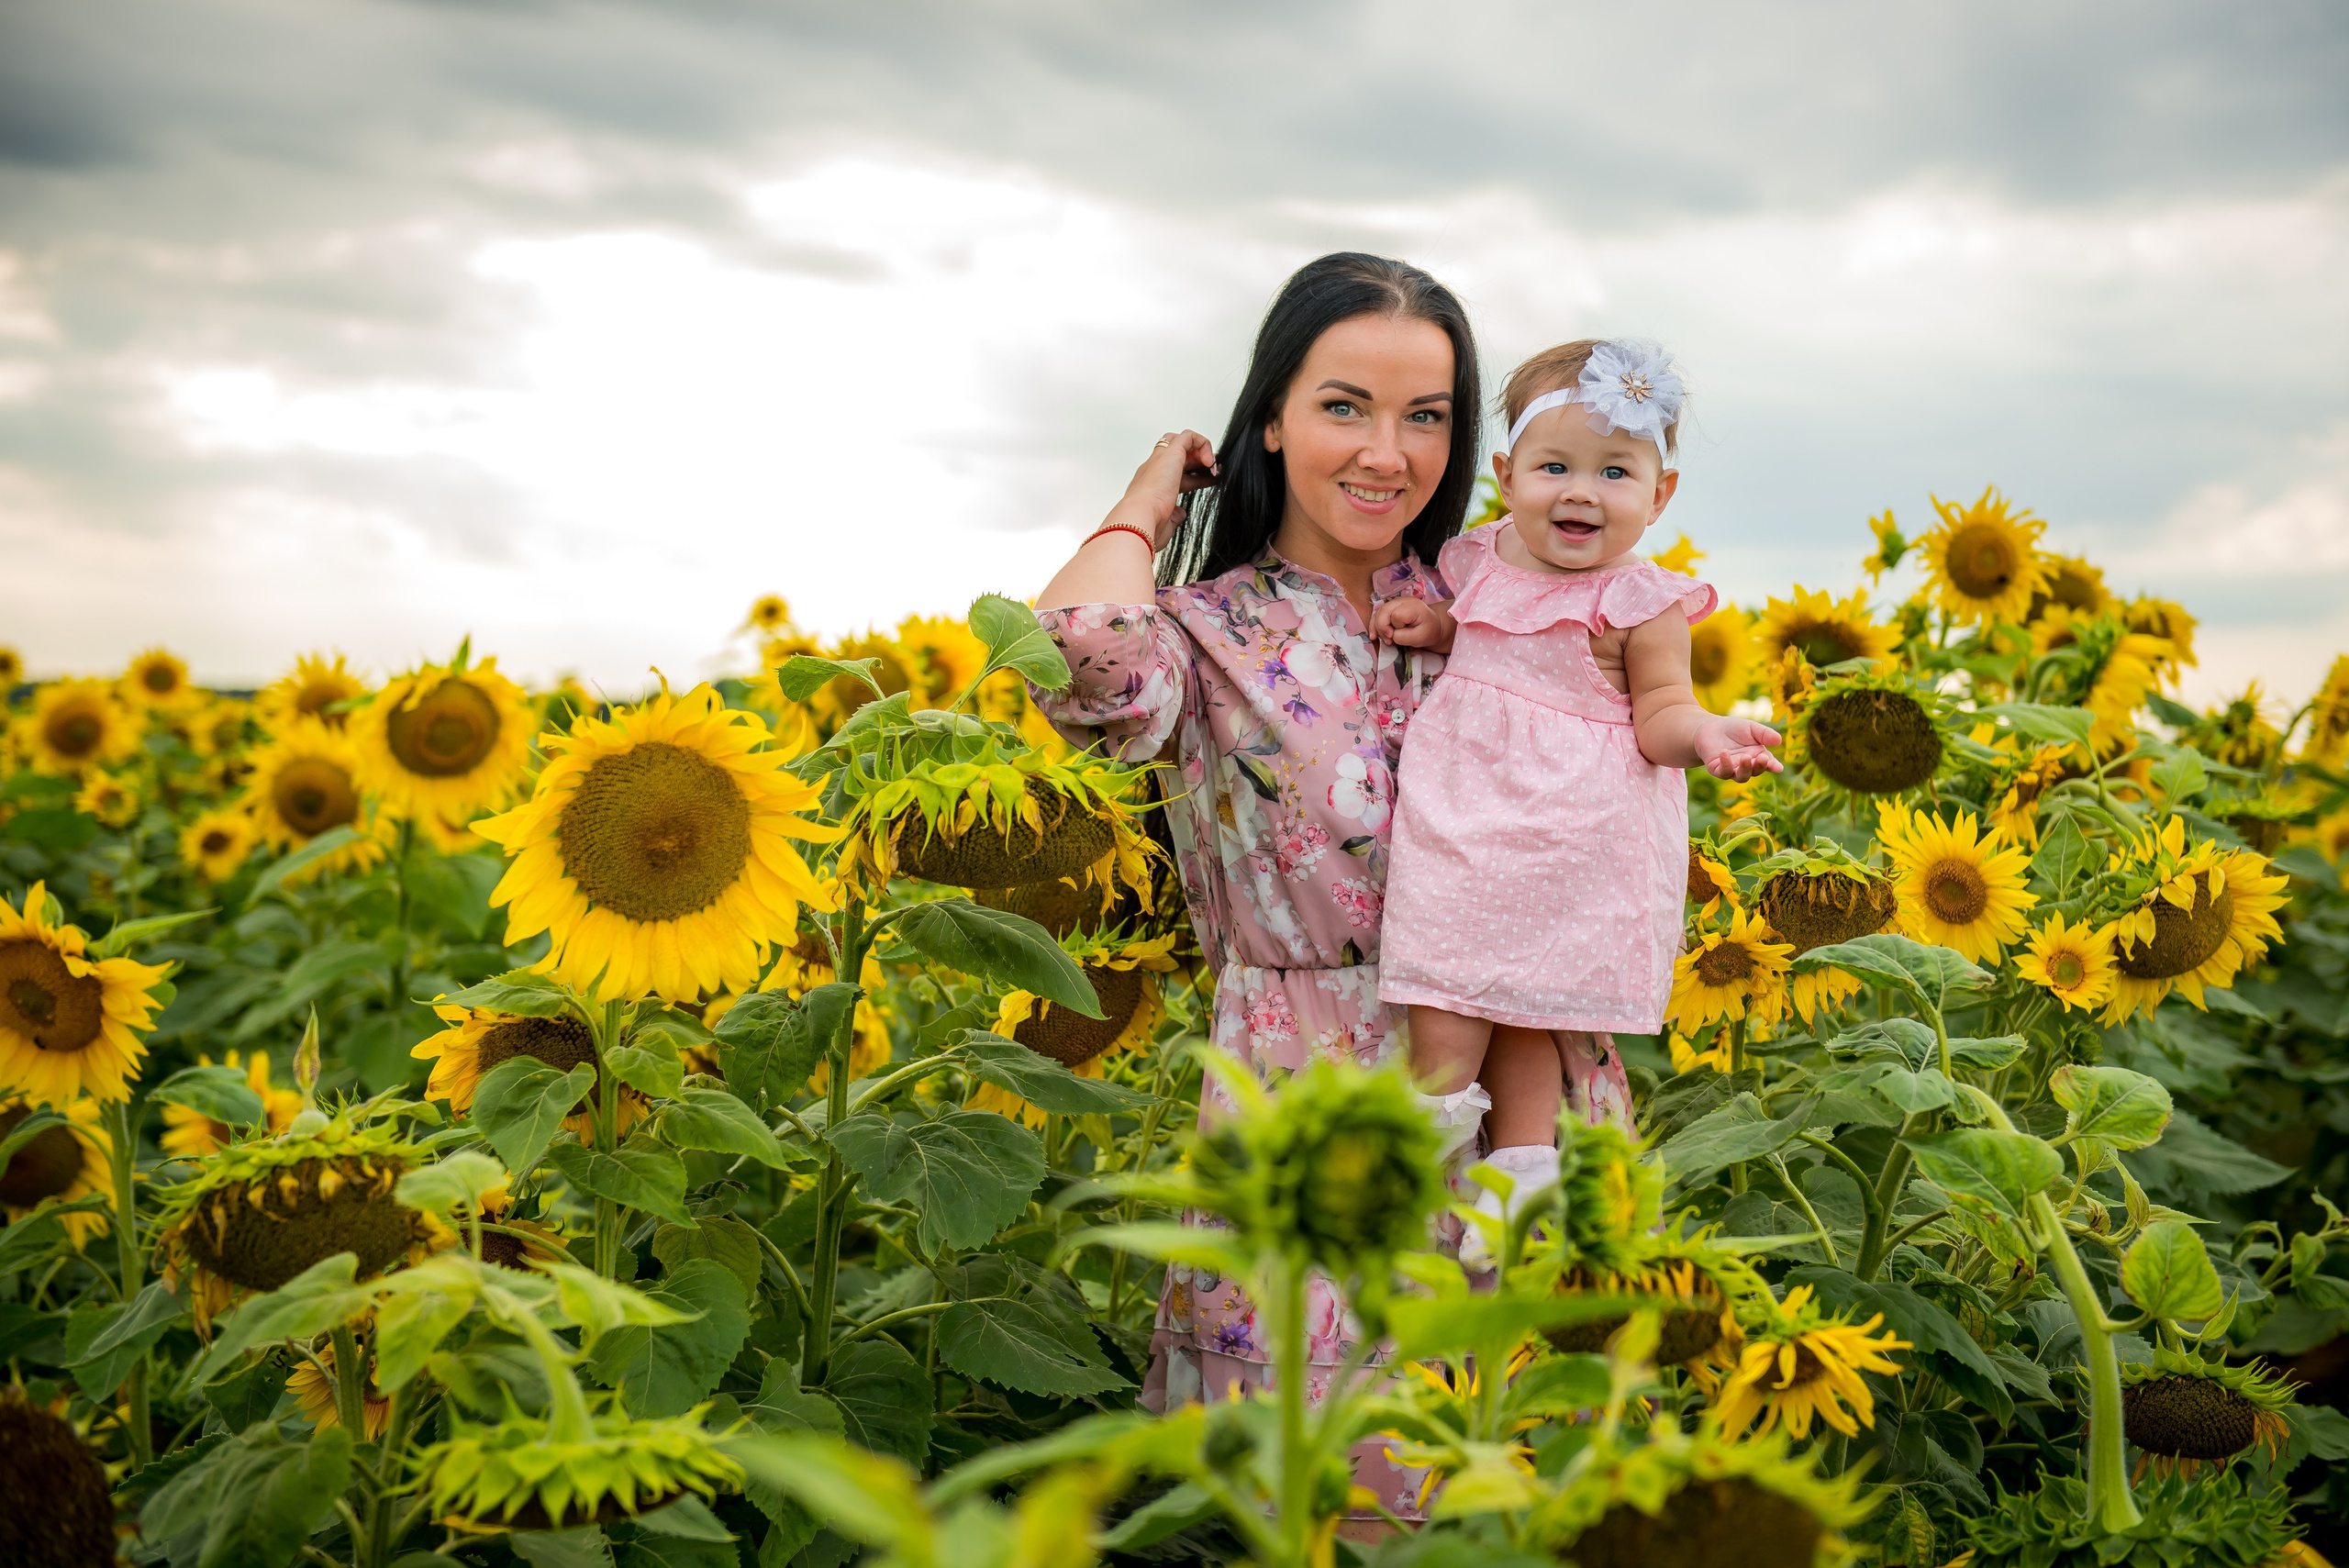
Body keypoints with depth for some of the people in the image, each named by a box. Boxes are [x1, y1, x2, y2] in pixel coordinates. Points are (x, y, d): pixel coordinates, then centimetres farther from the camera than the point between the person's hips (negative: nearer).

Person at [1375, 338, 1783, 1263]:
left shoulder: (1640, 603, -8)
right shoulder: (1478, 564, 8)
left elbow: (1659, 713, -8)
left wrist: (1704, 735, -29)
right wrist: (1437, 631, 6)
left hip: (1572, 835, -4)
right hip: (1457, 820, 5)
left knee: (1531, 1009, 3)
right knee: (1446, 1013, 3)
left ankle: (1520, 1171, 16)